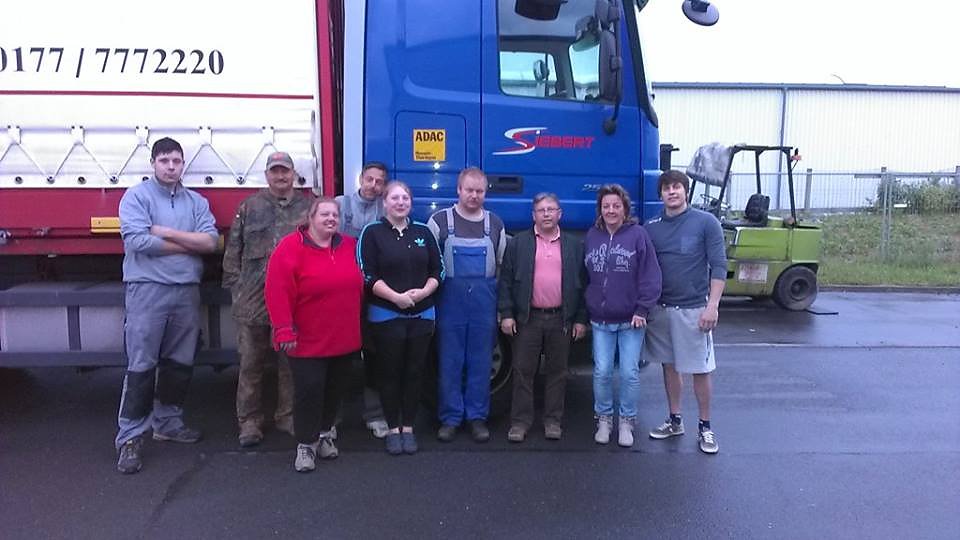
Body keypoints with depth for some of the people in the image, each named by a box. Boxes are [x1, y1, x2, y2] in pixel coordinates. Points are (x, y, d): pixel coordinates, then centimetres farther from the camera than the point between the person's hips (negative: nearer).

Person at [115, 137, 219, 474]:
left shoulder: (197, 202, 11)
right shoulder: (136, 196, -1)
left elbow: (211, 241, -3)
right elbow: (137, 241, -16)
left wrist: (167, 233, -12)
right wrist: (189, 244, -7)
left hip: (187, 291, 5)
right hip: (147, 290, -5)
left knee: (180, 363, 13)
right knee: (141, 365, -5)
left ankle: (168, 422, 29)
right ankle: (130, 437, 1)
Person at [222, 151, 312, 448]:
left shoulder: (308, 207, 8)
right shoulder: (249, 208, 8)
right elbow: (233, 251, 6)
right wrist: (236, 287, 0)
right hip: (254, 301, 0)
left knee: (291, 362, 10)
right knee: (251, 363, 6)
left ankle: (288, 416, 23)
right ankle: (249, 421, 17)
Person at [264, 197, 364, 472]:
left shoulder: (350, 246, 4)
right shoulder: (290, 247, -12)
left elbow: (357, 287, 17)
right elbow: (278, 292, -16)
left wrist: (356, 323, 15)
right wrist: (284, 330, -19)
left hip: (344, 338, 5)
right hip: (308, 340, -5)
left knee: (335, 388, 15)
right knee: (309, 390, -2)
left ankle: (324, 433, 34)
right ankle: (306, 444, 13)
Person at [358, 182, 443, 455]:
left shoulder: (423, 232, 9)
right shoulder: (372, 233, -2)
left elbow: (438, 270, 8)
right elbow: (367, 275, -9)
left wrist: (423, 292, -10)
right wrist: (396, 297, -18)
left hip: (422, 315, 3)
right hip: (386, 315, -3)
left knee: (414, 372, 7)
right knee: (389, 372, 4)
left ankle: (408, 428, 19)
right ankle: (393, 429, 16)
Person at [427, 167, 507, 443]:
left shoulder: (495, 224, 8)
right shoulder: (440, 220, -1)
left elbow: (502, 265, 12)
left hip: (484, 302, 2)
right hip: (450, 301, -2)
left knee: (481, 362, 7)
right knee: (450, 361, 4)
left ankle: (477, 417, 18)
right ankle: (450, 418, 15)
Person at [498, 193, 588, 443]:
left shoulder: (574, 245, 8)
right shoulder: (518, 243, 5)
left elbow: (582, 283, 8)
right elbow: (506, 280, 3)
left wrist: (581, 319, 3)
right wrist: (506, 314, -4)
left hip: (561, 319, 1)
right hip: (527, 318, -1)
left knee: (557, 372, 8)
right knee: (523, 371, 2)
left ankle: (553, 421, 19)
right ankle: (520, 421, 11)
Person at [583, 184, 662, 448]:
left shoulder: (638, 235, -5)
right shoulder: (592, 236, 7)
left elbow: (650, 275, -6)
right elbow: (585, 276, 12)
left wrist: (642, 310, -10)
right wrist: (586, 311, 9)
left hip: (630, 320, -3)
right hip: (600, 321, 3)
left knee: (629, 373, 4)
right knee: (602, 372, 6)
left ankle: (626, 422, 20)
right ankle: (604, 418, 23)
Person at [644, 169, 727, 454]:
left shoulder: (706, 222, -5)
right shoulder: (651, 227, 5)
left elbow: (718, 266, -7)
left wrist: (712, 306, -13)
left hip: (693, 309, -4)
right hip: (660, 309, 4)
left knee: (700, 370, 3)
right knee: (669, 365, 14)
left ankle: (705, 427, 17)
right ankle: (674, 421, 28)